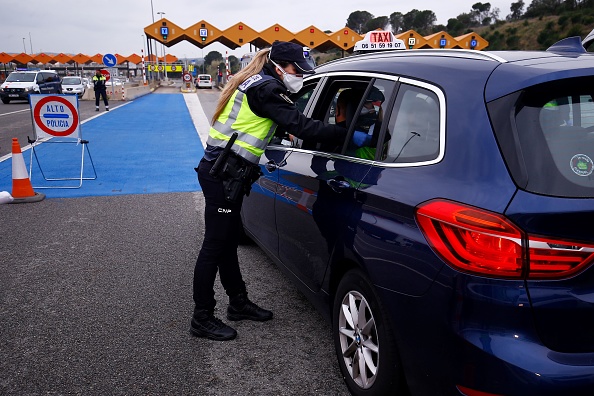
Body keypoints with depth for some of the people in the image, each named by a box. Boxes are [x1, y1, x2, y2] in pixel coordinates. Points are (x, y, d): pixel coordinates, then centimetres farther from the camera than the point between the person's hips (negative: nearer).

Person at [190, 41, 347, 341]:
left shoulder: (256, 84, 16)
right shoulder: (266, 89, -15)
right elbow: (301, 126, -22)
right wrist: (348, 135, -20)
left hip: (224, 172, 10)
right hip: (224, 175, -10)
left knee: (228, 242, 17)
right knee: (215, 245, -2)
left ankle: (238, 303, 31)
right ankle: (202, 319, 10)